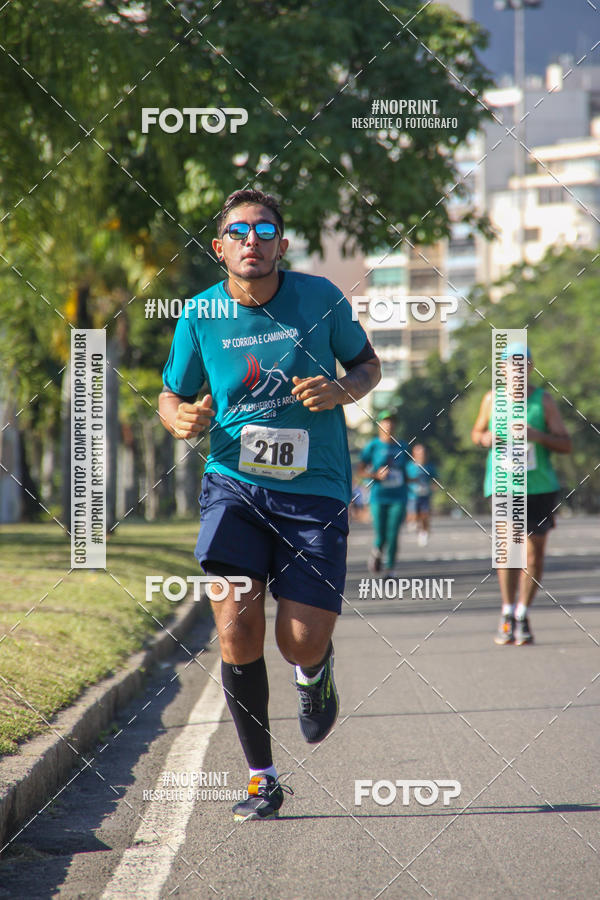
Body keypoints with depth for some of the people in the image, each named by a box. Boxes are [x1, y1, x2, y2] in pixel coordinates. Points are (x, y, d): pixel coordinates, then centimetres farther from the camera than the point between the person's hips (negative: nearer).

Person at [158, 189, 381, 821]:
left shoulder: (320, 298, -1)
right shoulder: (200, 316, 0)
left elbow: (368, 364, 12)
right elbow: (170, 395, 12)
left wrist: (342, 391, -10)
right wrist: (181, 418, -12)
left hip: (314, 489, -1)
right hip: (234, 484, 1)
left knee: (301, 644, -7)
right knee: (236, 628, -14)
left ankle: (315, 671, 34)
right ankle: (261, 779, 2)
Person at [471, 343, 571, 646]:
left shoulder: (544, 400, 1)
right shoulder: (492, 399, 6)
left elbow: (566, 445, 0)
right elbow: (476, 432, 20)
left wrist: (537, 435, -18)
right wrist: (485, 438, -5)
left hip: (541, 485, 0)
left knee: (535, 552, 2)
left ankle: (523, 616, 16)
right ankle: (507, 614, -4)